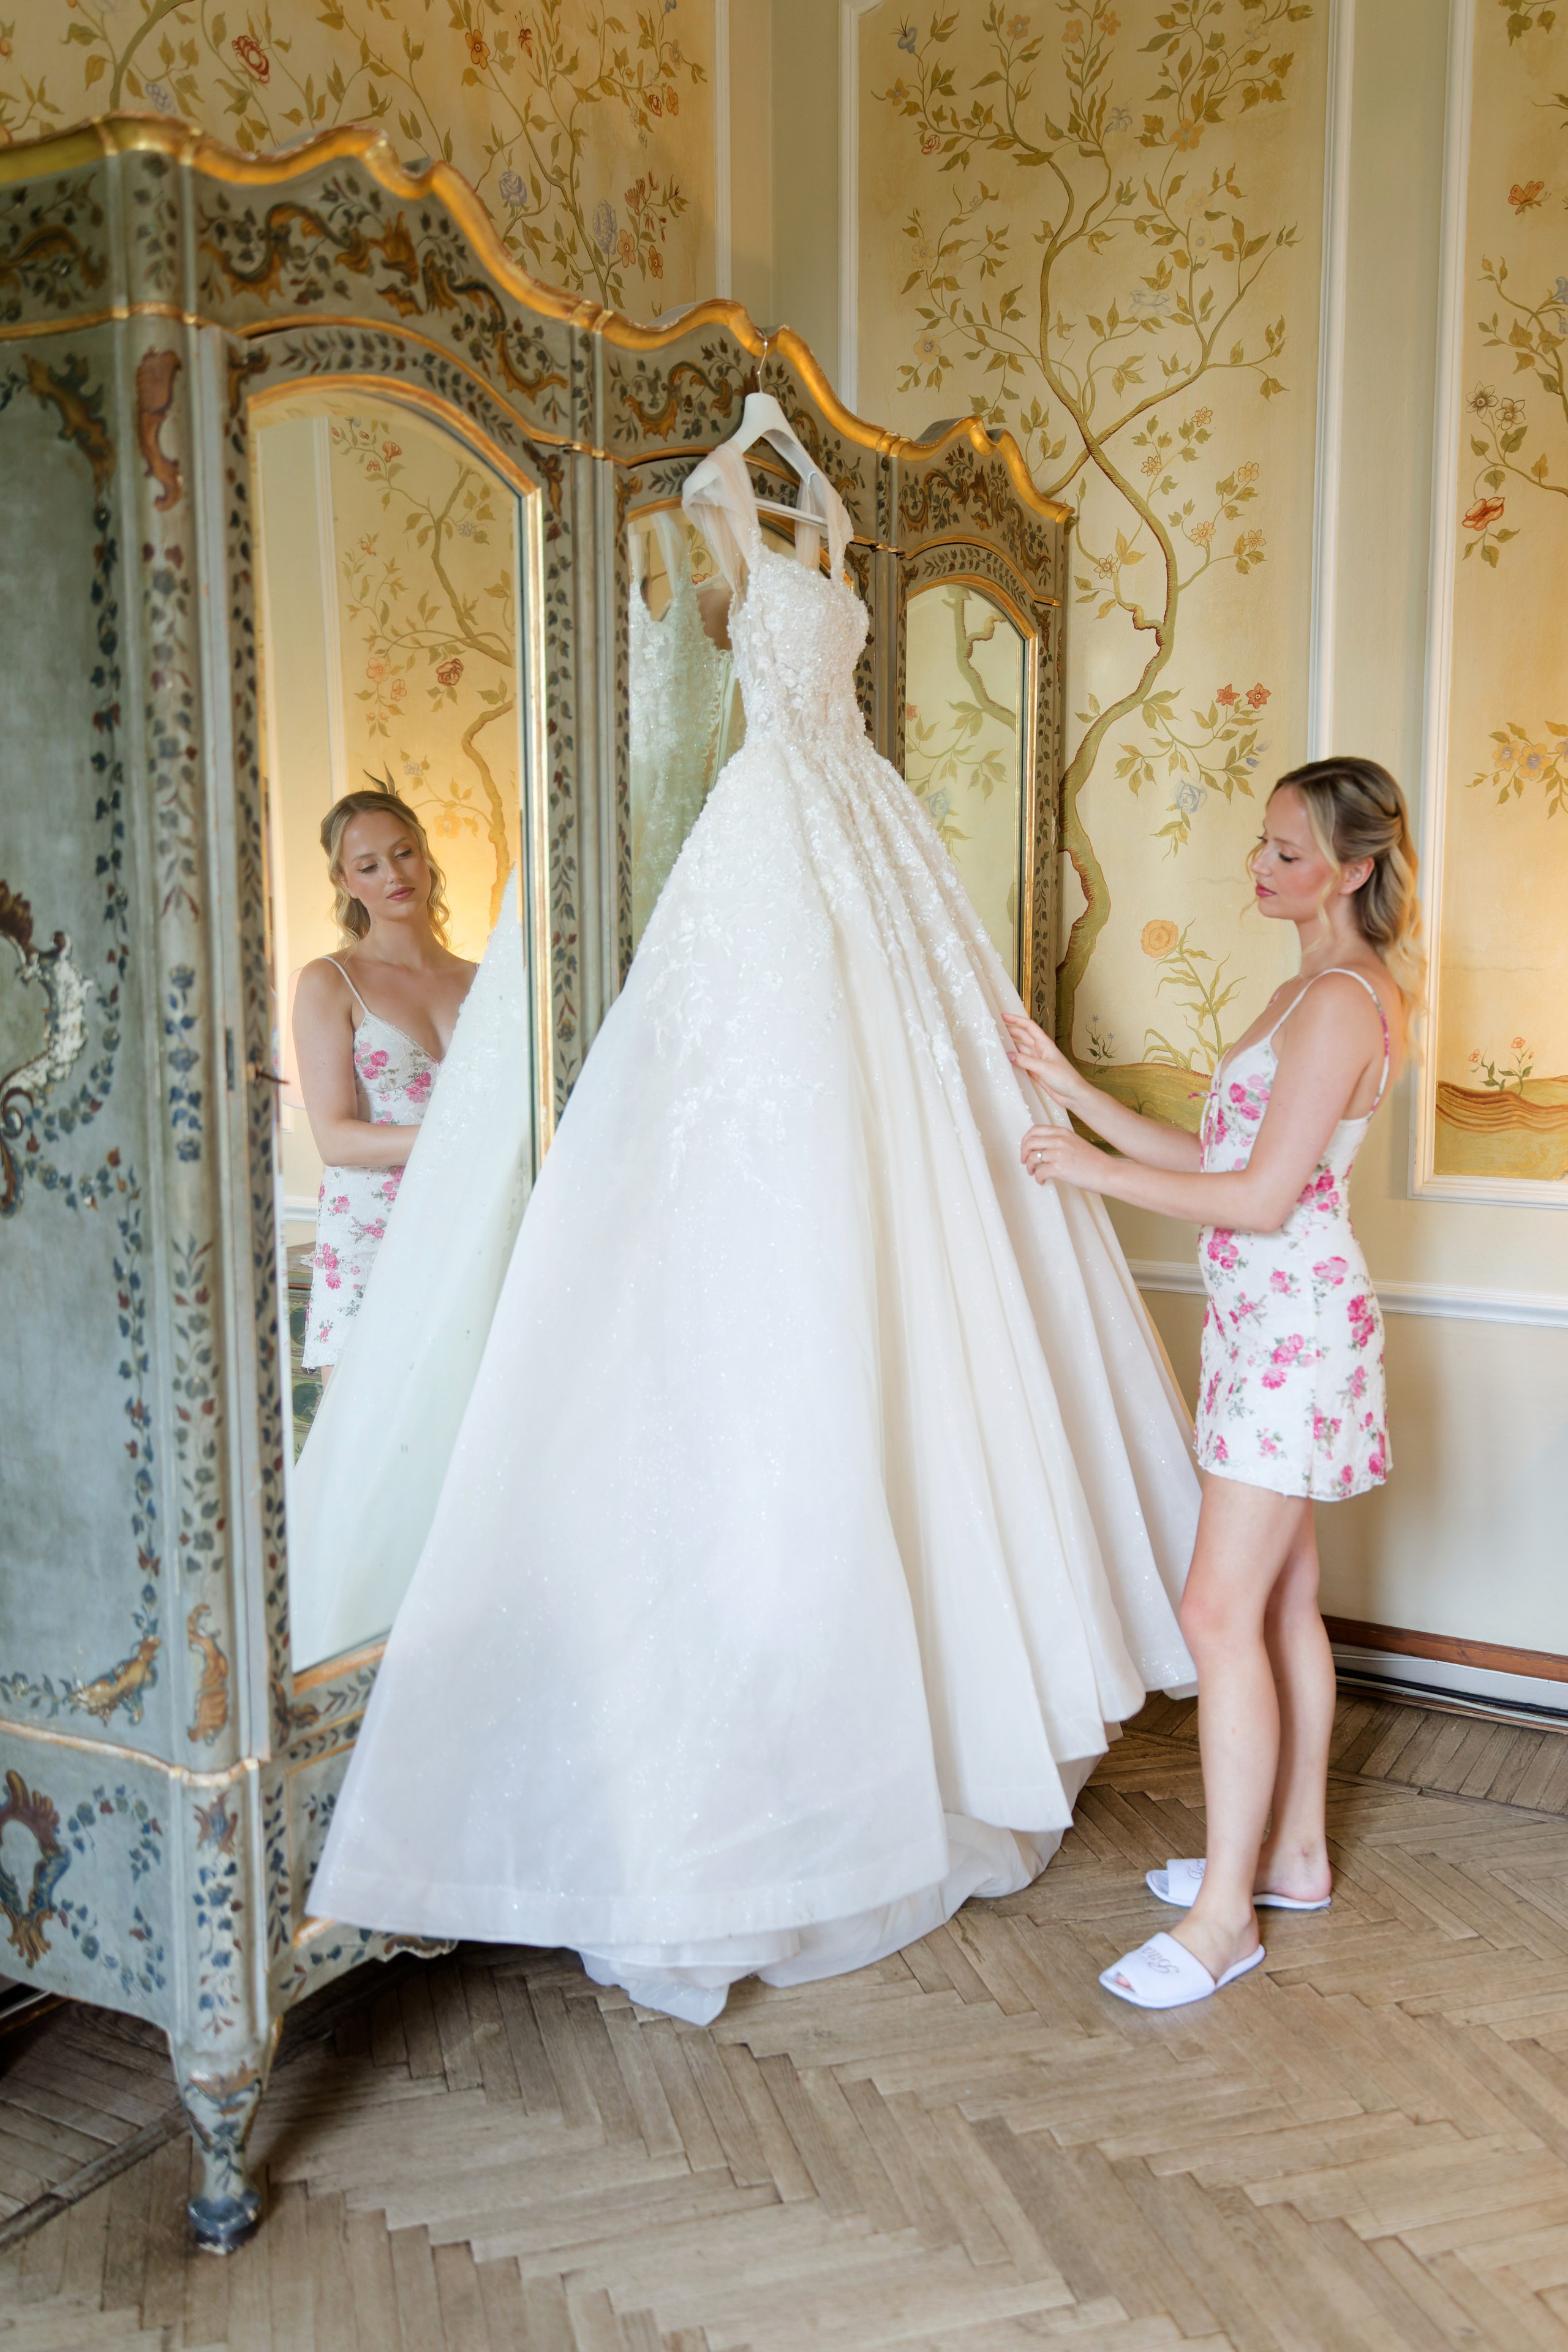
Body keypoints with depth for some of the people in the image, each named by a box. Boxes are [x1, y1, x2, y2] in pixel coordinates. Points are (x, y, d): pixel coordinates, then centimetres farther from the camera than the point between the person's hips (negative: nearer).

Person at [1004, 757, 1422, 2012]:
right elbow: (1210, 1156, 14)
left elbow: (1263, 1197, -20)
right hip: (1268, 1316, 10)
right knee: (1284, 1601, 15)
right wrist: (1073, 1087, 9)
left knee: (1222, 1612, -9)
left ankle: (1225, 1913, 1)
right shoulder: (1313, 992, 16)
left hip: (1296, 1320, -10)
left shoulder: (1340, 1001, -16)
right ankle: (1294, 1855, 27)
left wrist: (1100, 1171, -15)